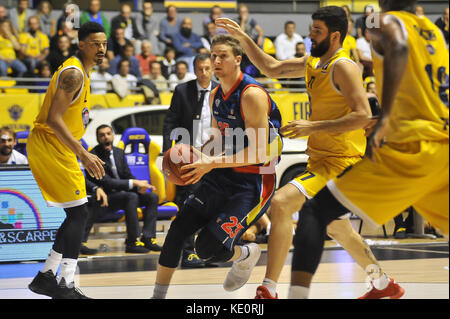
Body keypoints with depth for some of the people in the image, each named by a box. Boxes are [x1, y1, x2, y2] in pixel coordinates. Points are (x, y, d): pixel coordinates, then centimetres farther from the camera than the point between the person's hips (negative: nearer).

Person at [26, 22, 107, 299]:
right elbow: (54, 119, -25)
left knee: (77, 215, 12)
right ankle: (66, 286, -10)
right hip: (50, 146, -10)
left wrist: (80, 153, 23)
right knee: (78, 213, -11)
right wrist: (83, 155, -27)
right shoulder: (74, 73, -17)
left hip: (56, 148, 10)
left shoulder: (80, 71, 16)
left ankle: (46, 277, 15)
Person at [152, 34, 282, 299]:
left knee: (209, 249, -15)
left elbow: (258, 153, -22)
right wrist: (198, 157, 2)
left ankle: (247, 255, 18)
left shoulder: (252, 95, -19)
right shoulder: (216, 96, 8)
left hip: (253, 182, -8)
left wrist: (212, 163, -25)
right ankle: (159, 295, 10)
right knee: (177, 230, -2)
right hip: (223, 177, 8)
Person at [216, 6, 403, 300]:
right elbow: (272, 68, 22)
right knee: (337, 229, 24)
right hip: (321, 159, 10)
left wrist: (313, 127, -24)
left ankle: (268, 290, -23)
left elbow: (363, 116, -23)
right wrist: (243, 38, 12)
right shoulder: (313, 63, 11)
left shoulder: (343, 67, -15)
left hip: (340, 162, -10)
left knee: (281, 204, -23)